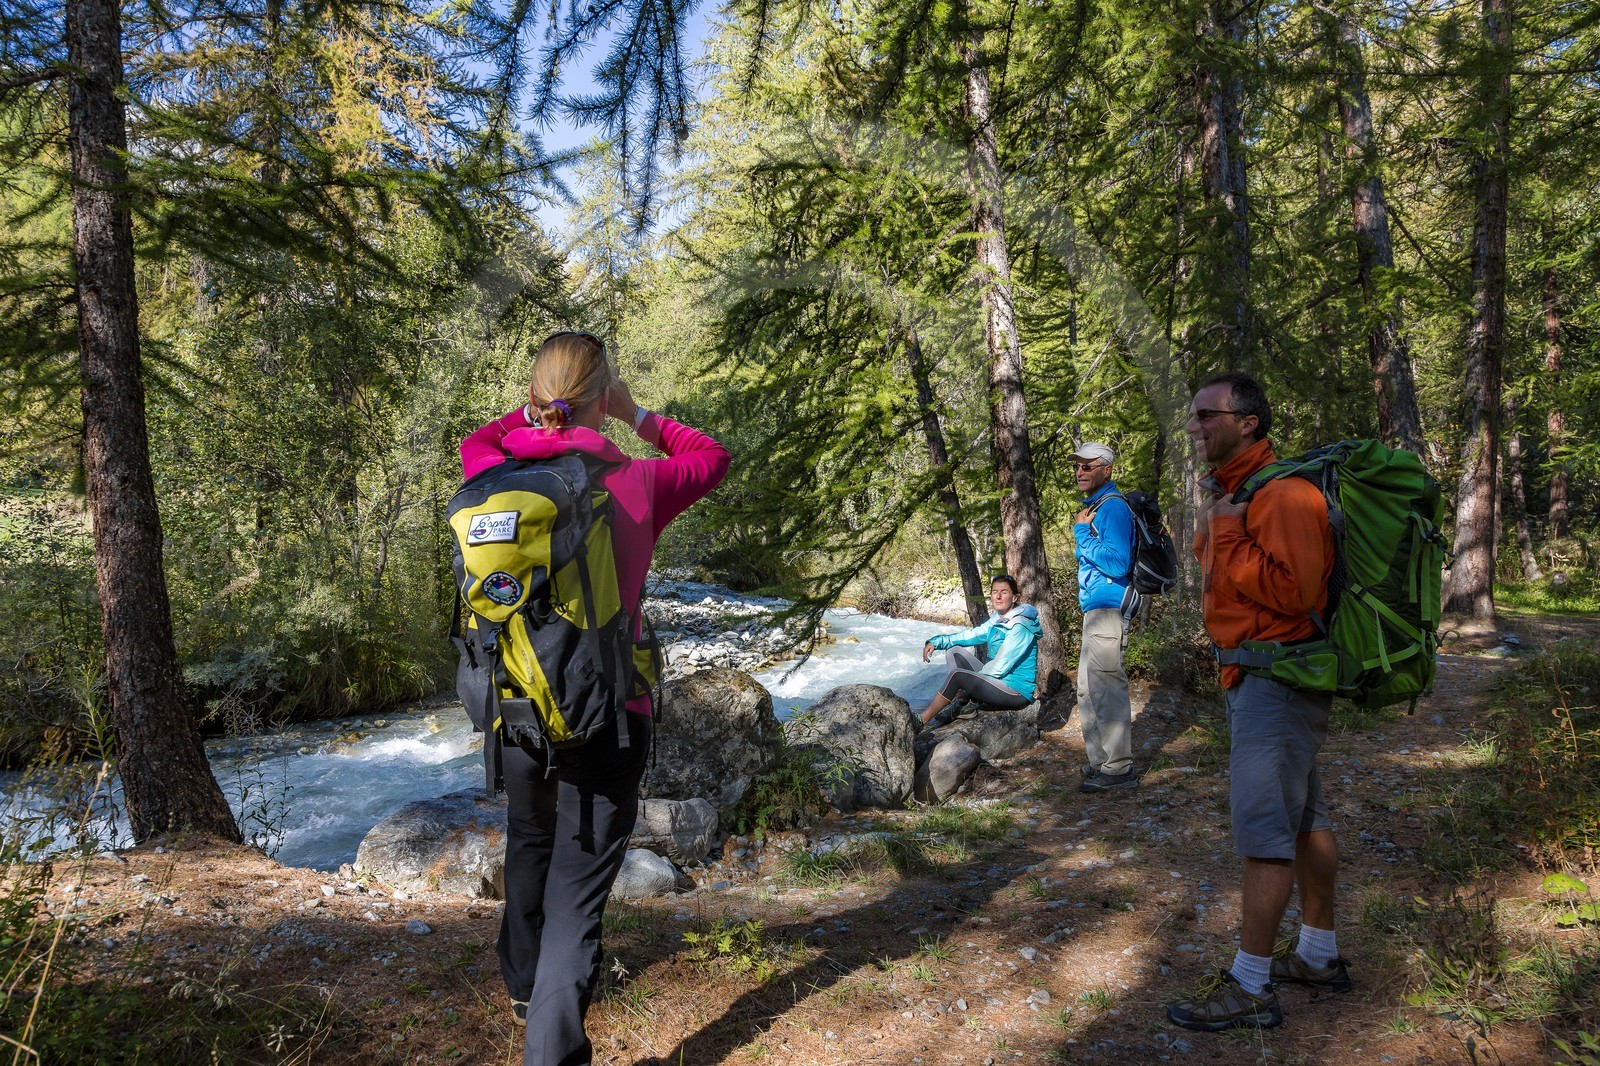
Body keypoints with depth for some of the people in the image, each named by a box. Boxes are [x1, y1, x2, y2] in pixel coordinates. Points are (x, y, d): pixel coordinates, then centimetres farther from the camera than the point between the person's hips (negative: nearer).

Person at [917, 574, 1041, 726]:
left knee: (957, 674, -25)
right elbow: (970, 636, 14)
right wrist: (936, 642, 2)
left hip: (1017, 691, -10)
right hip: (998, 679, 10)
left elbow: (1000, 666, -20)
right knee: (954, 652, 7)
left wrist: (971, 679, -11)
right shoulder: (997, 620, 9)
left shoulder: (1020, 626, -18)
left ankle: (920, 721, -16)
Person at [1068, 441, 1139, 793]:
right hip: (1095, 612, 11)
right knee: (1089, 691, 16)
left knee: (1106, 690, -7)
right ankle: (1099, 761, 25)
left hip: (1108, 612, -11)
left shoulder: (1113, 507, -14)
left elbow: (1118, 564, -23)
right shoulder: (1093, 507, 18)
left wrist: (1083, 536, -17)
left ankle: (1118, 769, 0)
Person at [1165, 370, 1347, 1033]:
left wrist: (1228, 535, -22)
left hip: (1278, 679, -11)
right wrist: (1213, 528, 6)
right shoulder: (1232, 491, 14)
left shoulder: (1283, 493, -19)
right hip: (1255, 676, 11)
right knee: (1304, 817, 18)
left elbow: (1292, 591, -27)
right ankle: (1319, 957, 31)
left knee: (1262, 829, -6)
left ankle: (1249, 988, 3)